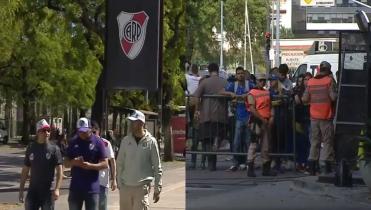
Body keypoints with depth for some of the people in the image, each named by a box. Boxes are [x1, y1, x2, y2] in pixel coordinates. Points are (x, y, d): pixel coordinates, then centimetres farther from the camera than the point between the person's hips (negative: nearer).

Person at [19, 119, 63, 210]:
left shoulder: (54, 149, -3)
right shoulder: (31, 148, 7)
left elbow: (59, 171, -6)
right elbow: (25, 170, 11)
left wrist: (57, 189, -17)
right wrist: (21, 189, 8)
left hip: (48, 191, -3)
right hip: (33, 190, 3)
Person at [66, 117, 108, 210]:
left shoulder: (98, 142, -3)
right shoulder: (73, 142, 6)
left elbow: (105, 164, -5)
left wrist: (90, 166, -22)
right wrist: (74, 162, -13)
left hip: (92, 188, -3)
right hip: (75, 187, 3)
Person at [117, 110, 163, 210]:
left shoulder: (151, 142, -3)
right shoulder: (126, 141, 5)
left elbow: (157, 167, 0)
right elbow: (120, 164, 10)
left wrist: (157, 189, -2)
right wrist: (120, 183, 5)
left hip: (142, 187, -4)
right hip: (125, 187, 4)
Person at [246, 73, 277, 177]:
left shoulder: (267, 93, 16)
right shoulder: (252, 93, -4)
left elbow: (271, 106, 16)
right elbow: (252, 109, -12)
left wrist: (272, 117, -1)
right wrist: (262, 119, -14)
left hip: (267, 122, 7)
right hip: (257, 121, -7)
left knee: (266, 145, 10)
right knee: (253, 144, -8)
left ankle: (266, 168, 16)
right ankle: (250, 168, -8)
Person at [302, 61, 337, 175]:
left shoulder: (311, 82, 4)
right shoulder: (329, 81, -8)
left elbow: (305, 99, 3)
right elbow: (334, 97, -17)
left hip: (314, 117, 4)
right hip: (326, 117, -4)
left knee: (314, 141, 13)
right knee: (327, 141, 1)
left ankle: (312, 164, 12)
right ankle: (325, 165, -6)